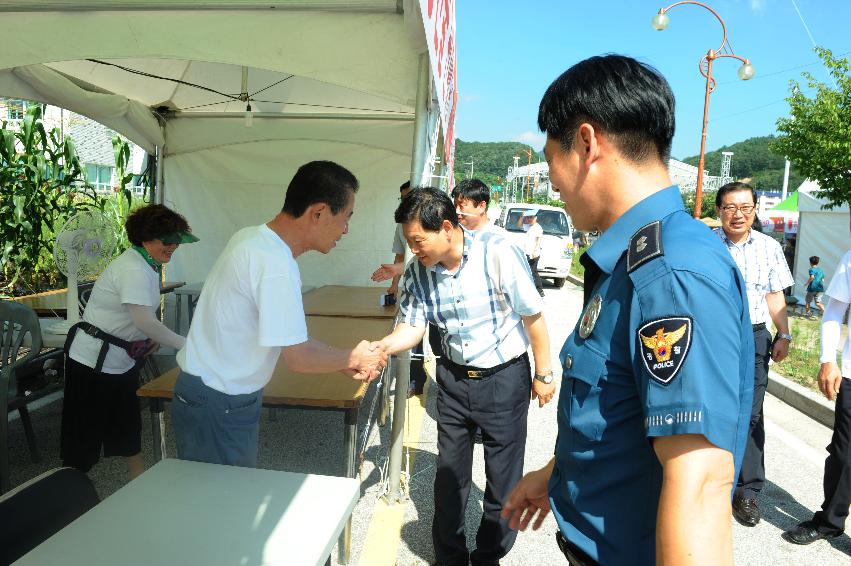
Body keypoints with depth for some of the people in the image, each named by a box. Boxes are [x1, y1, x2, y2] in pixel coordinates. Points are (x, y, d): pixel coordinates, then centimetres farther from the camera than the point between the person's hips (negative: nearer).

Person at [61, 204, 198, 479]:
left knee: (127, 420, 20)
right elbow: (145, 322, -31)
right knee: (85, 427, 5)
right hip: (93, 360, -10)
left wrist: (148, 339, 1)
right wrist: (187, 345, -28)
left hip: (122, 358, 10)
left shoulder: (148, 265, 5)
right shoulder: (133, 269, -25)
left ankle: (138, 476, 34)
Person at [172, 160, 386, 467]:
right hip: (217, 408, -9)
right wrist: (353, 357, -4)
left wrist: (344, 362, 9)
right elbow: (298, 358, -21)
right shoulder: (275, 263, -27)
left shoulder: (254, 237, 2)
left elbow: (287, 334, 10)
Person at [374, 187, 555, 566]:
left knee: (502, 477, 10)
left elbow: (533, 316, -14)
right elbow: (412, 326, -5)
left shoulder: (499, 254, -22)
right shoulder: (417, 272, -8)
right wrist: (379, 348, -26)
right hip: (454, 378, 4)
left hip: (505, 378, -4)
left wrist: (544, 375, -7)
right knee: (449, 474, 15)